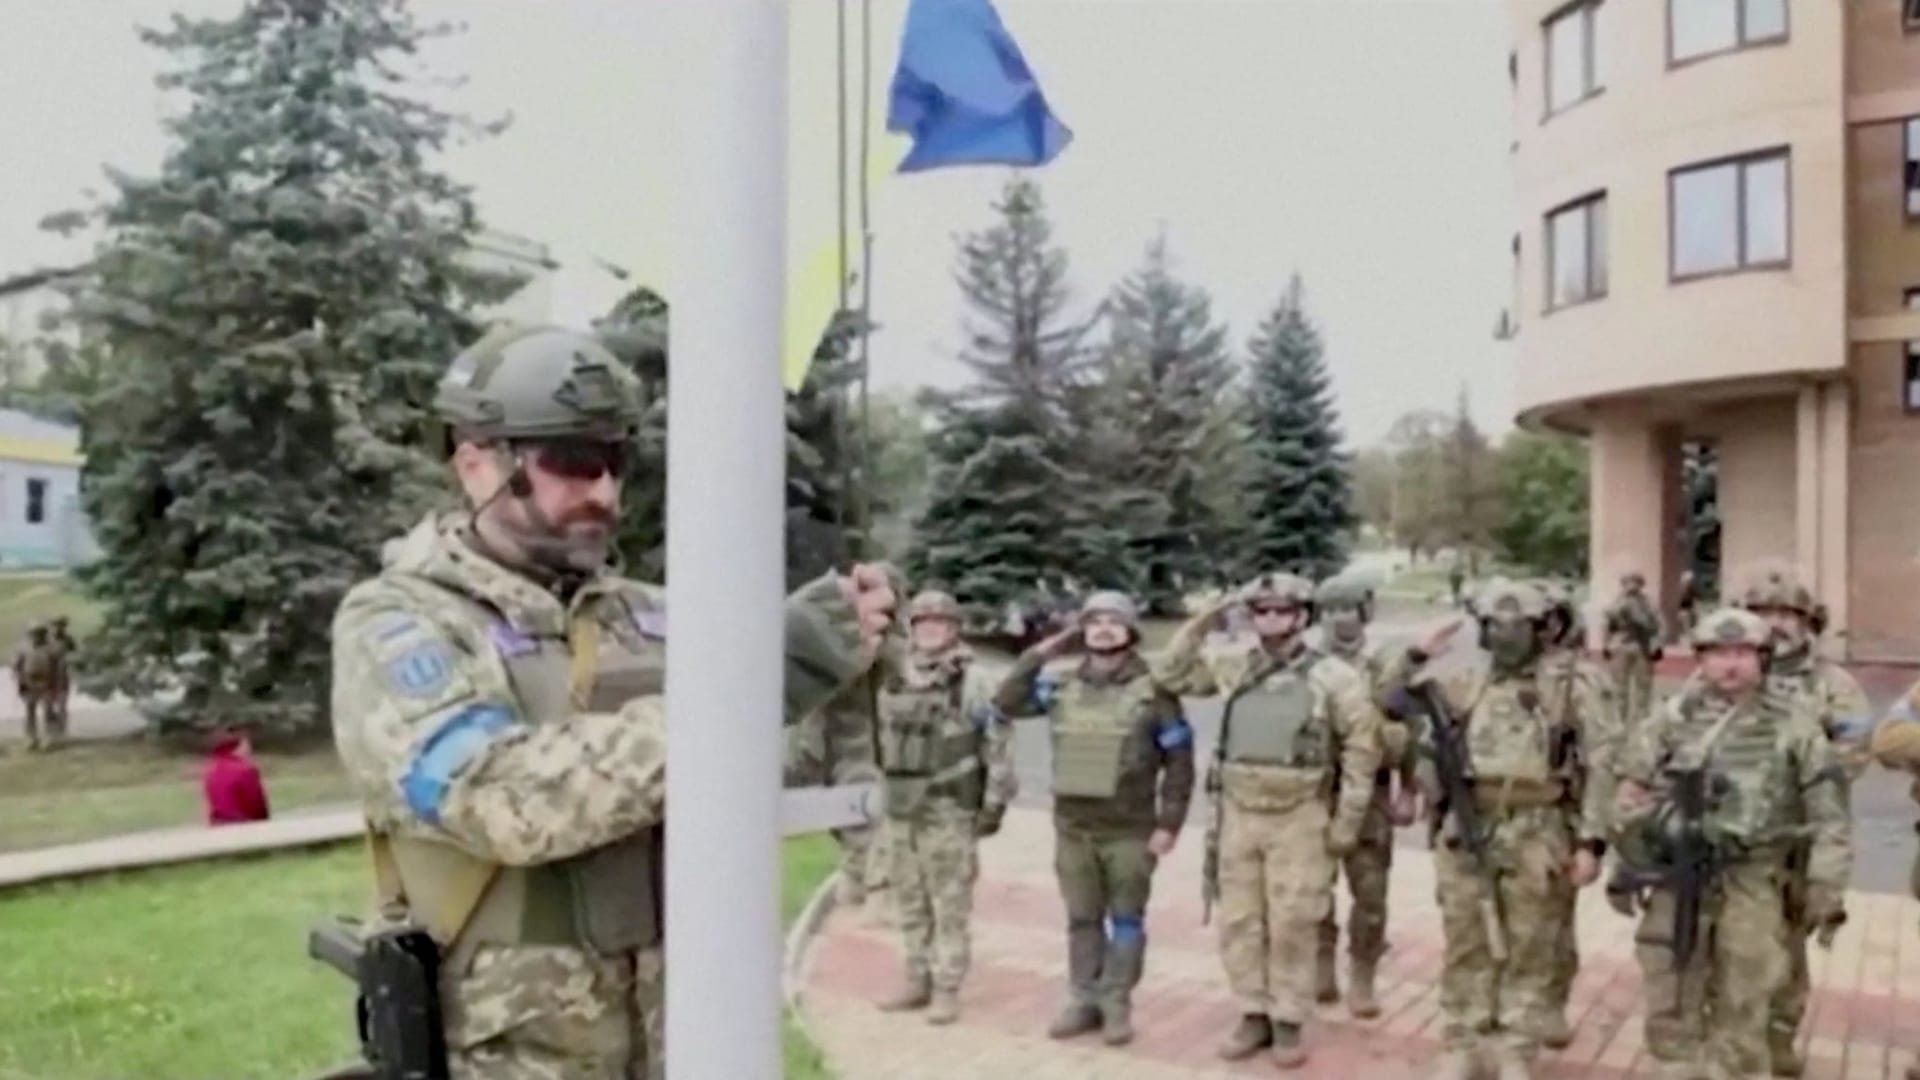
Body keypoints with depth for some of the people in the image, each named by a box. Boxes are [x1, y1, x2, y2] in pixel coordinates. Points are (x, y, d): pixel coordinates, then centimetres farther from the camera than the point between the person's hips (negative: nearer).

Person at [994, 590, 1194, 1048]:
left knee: (1126, 919, 5)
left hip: (1130, 830, -4)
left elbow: (1180, 760, -5)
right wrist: (1039, 654, -2)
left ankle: (1117, 1005, 14)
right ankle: (1084, 1001, 22)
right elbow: (1006, 702, 4)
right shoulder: (1061, 686, 5)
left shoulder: (1152, 689, -6)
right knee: (1082, 919, 12)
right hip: (1073, 828, 4)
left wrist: (1169, 823, -10)